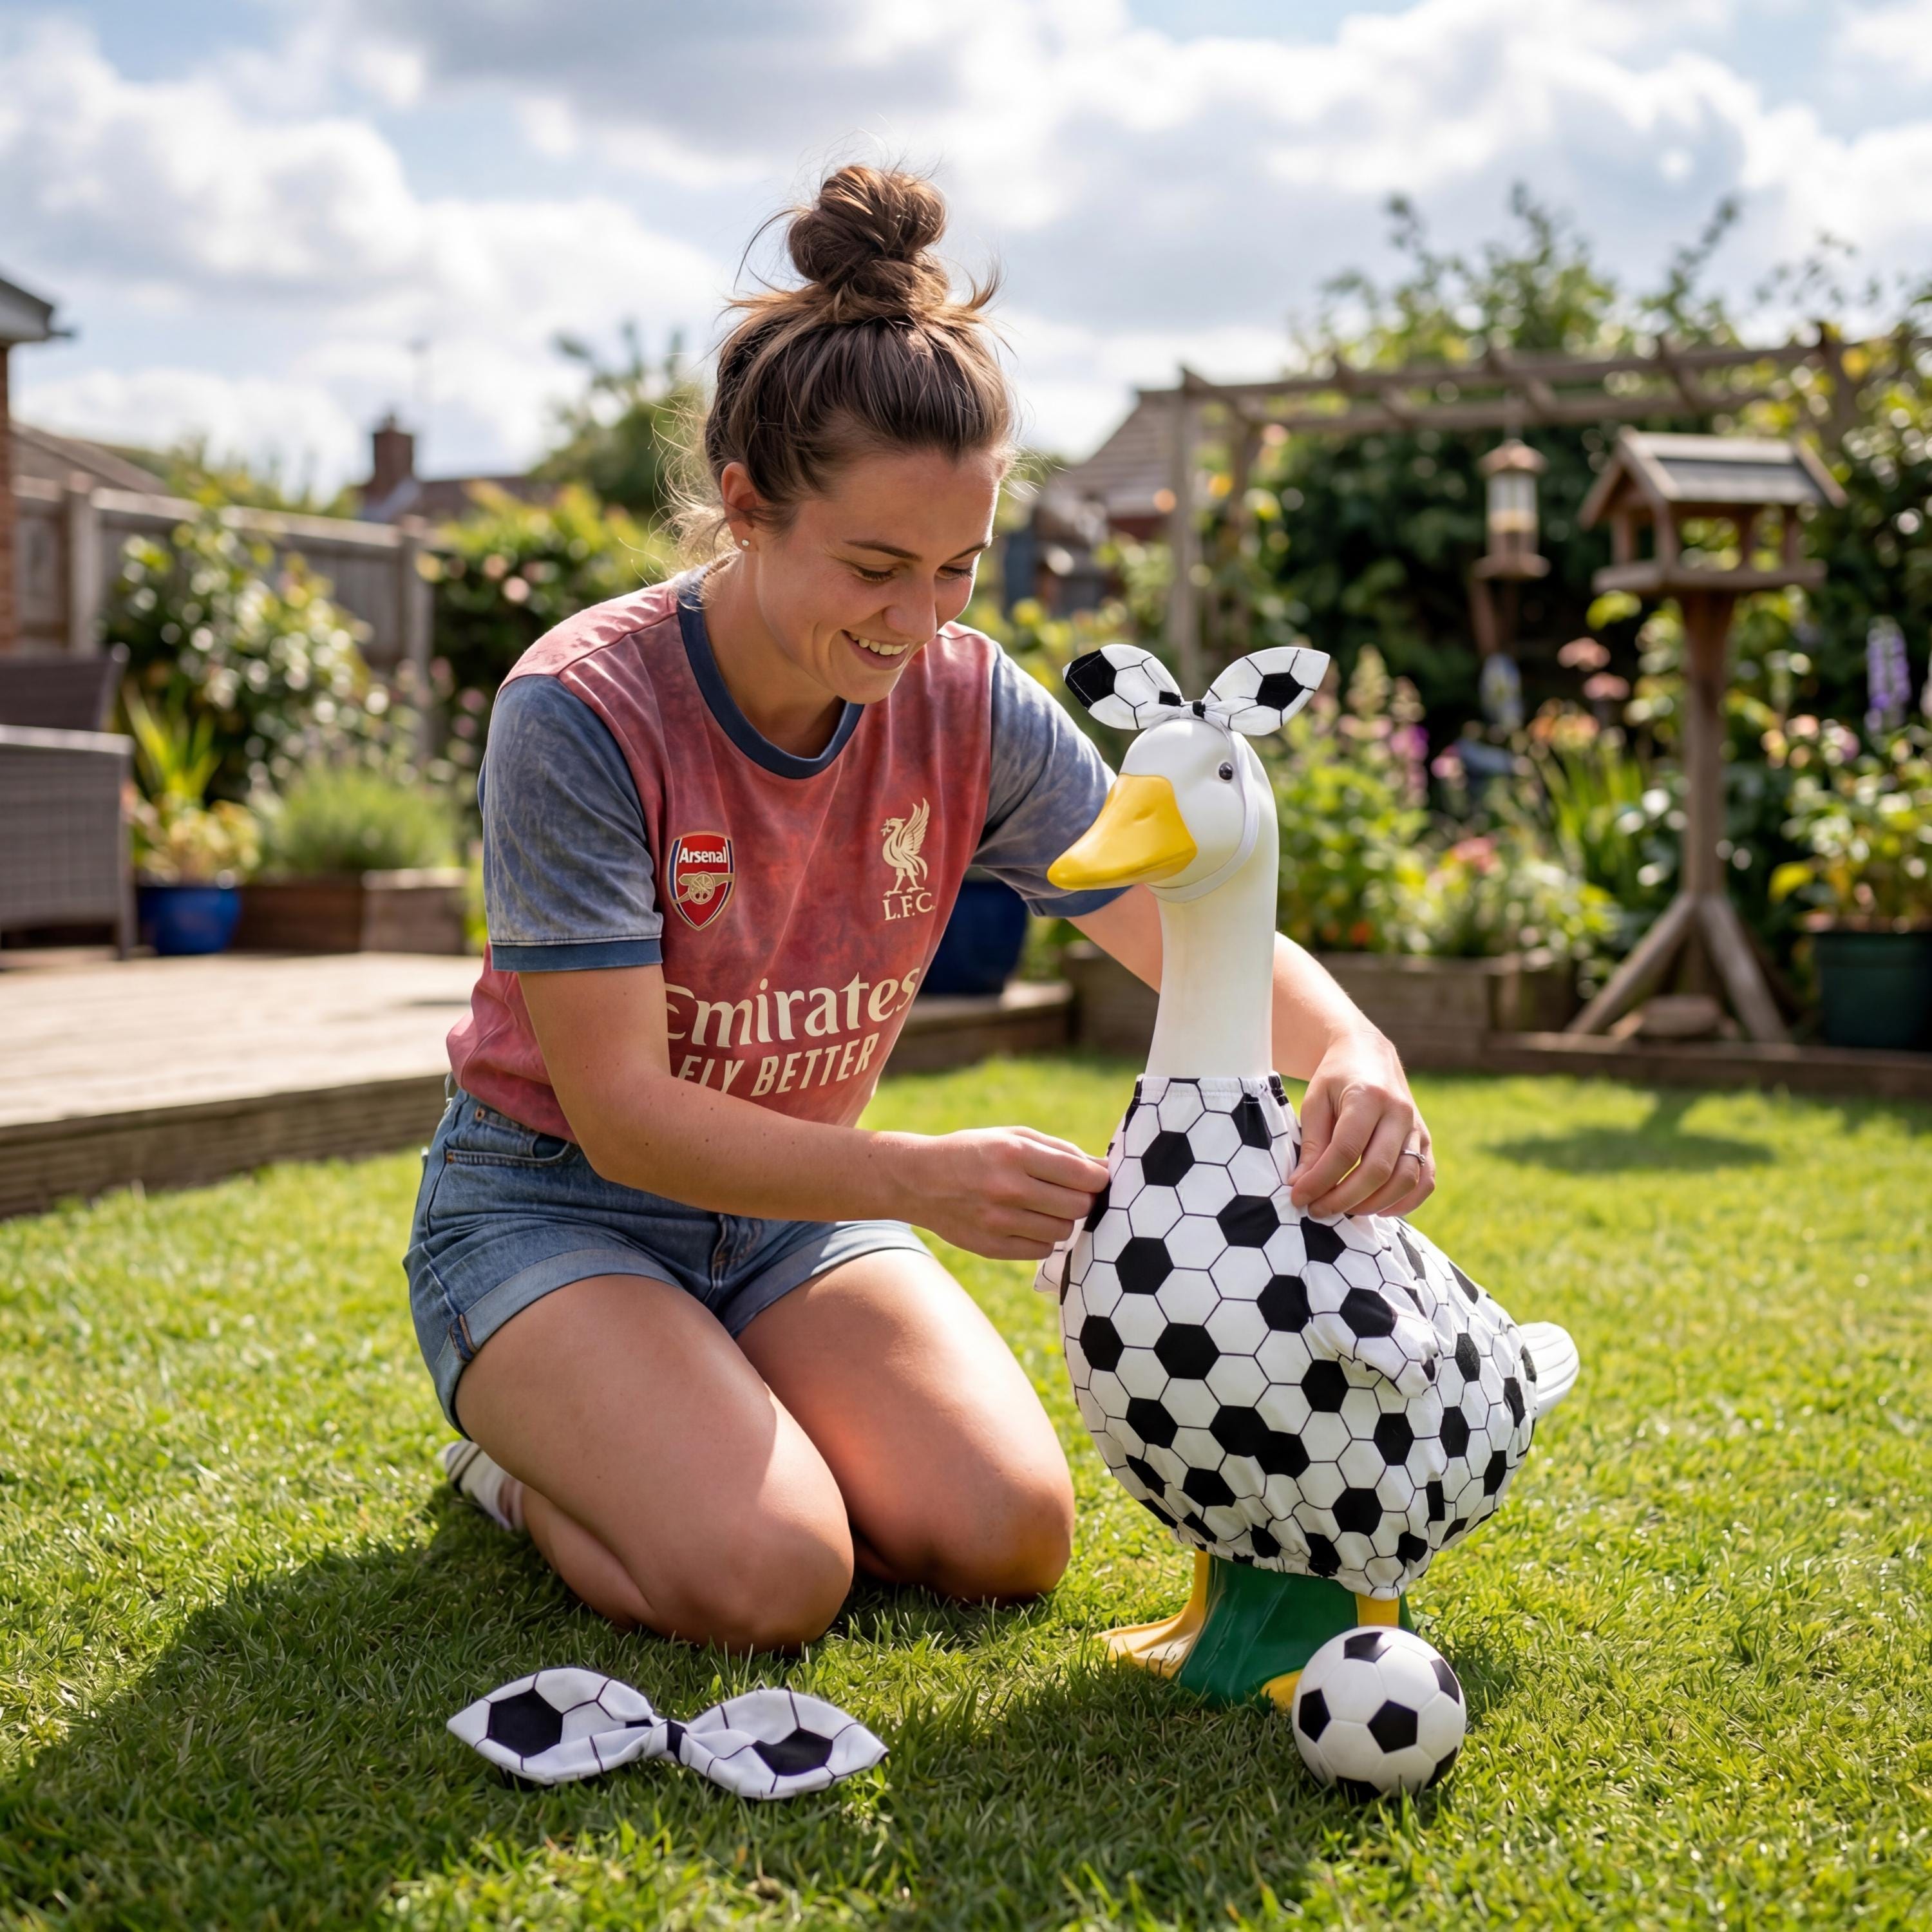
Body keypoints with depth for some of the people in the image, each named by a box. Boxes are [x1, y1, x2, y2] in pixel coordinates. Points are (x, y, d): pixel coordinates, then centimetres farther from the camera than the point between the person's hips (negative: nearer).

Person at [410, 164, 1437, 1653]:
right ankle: (525, 1460, 6)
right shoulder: (581, 714, -25)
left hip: (798, 1211, 5)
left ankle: (709, 1423, 12)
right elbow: (620, 1112, -26)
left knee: (1013, 1540, -15)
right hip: (555, 1208, -5)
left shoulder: (966, 705, -10)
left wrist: (1351, 1052, -30)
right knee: (770, 1580, -26)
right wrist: (923, 1179, -39)